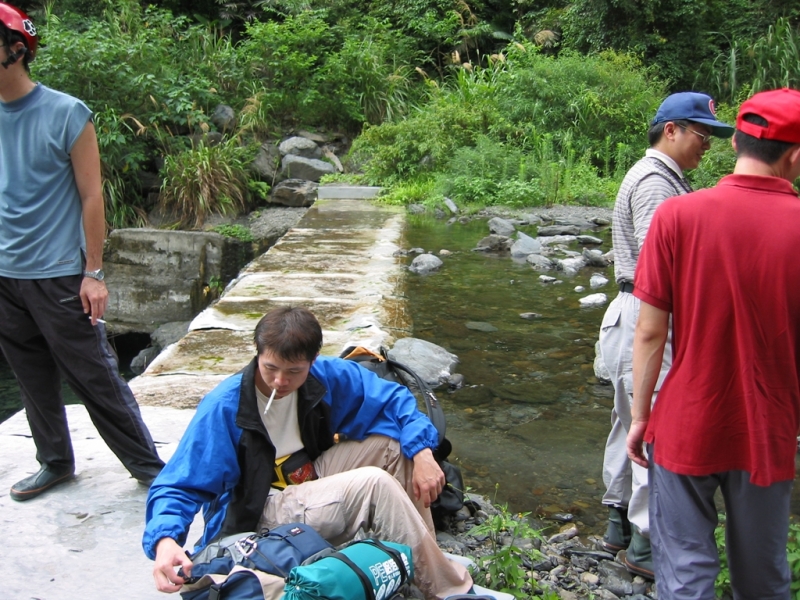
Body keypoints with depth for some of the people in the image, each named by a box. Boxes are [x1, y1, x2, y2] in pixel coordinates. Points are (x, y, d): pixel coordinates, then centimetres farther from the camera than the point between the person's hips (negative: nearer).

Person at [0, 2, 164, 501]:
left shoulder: (65, 114, -8)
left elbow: (91, 197, -8)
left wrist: (93, 273, -10)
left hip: (57, 276, -5)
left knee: (96, 379, 0)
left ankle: (150, 466, 12)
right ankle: (56, 463, 32)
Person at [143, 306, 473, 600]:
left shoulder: (328, 376, -11)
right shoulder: (222, 408, -23)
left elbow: (394, 398, -4)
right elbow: (179, 485, -22)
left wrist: (422, 454, -19)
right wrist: (164, 539, -42)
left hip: (313, 480, 6)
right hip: (257, 514, -6)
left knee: (396, 441, -11)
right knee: (375, 483, -26)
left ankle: (425, 558, -4)